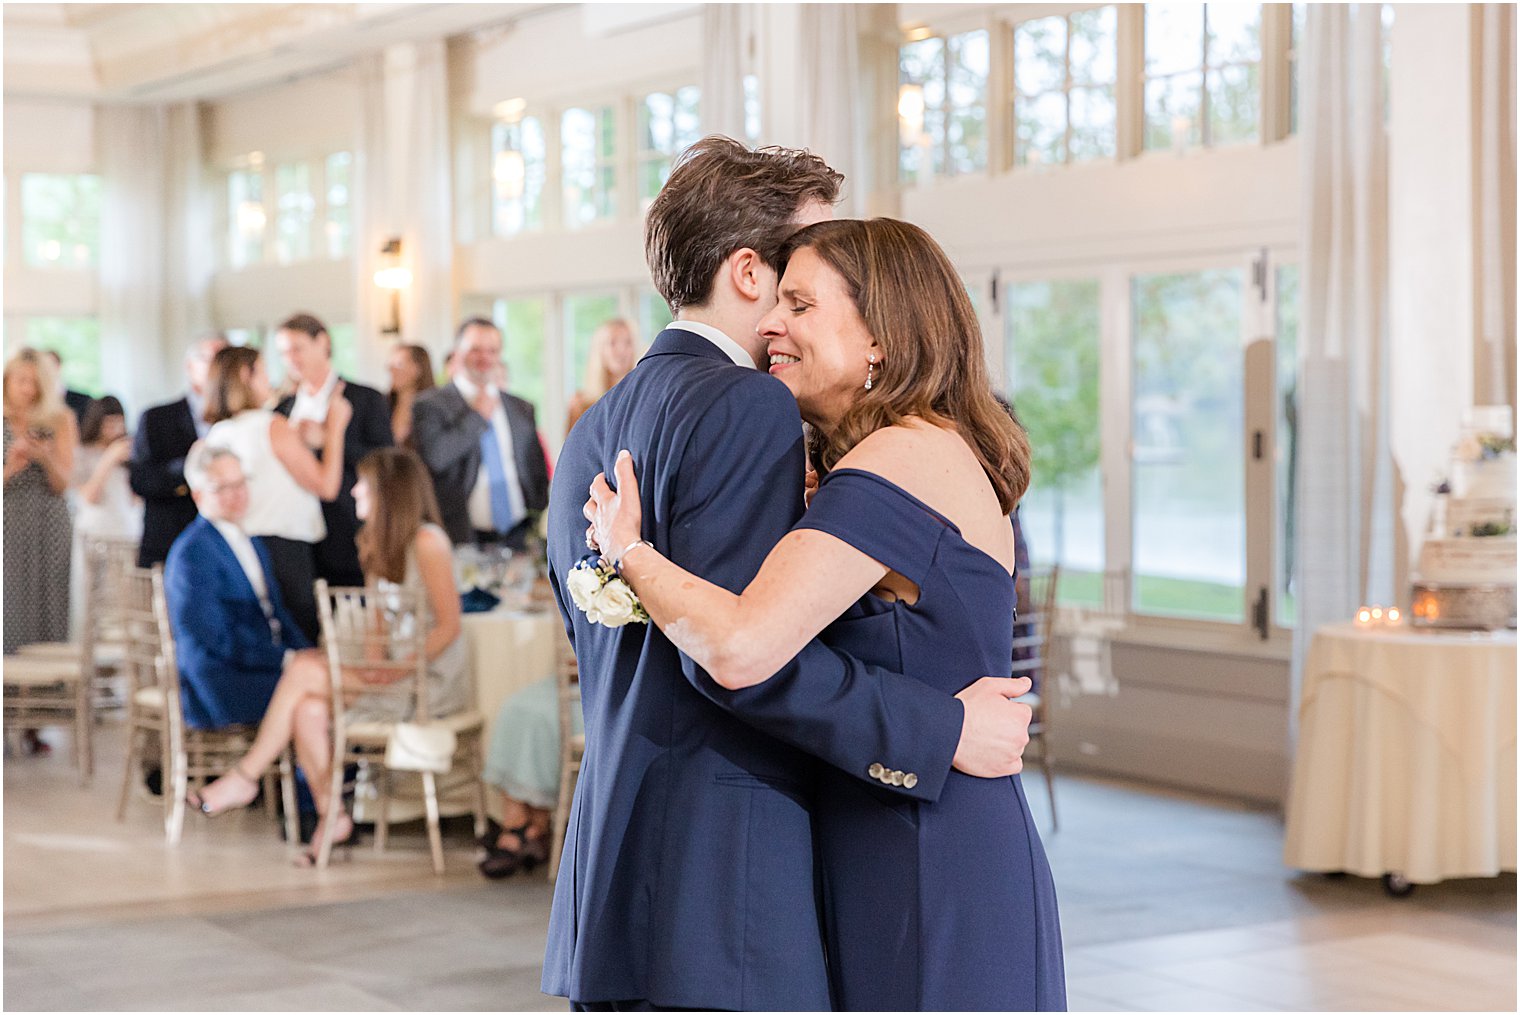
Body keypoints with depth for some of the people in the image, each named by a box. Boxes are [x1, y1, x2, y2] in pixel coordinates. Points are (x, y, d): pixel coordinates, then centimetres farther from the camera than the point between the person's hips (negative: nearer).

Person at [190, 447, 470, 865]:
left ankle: (246, 776, -5)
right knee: (309, 710, -19)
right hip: (393, 671, 7)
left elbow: (449, 625, -15)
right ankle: (331, 815, -16)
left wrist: (395, 670, -21)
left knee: (303, 671, -18)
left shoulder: (427, 541, -10)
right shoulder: (383, 543, 18)